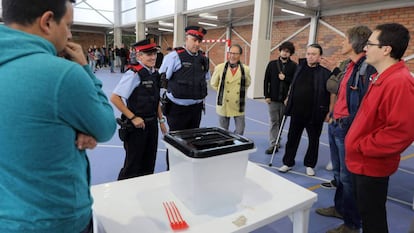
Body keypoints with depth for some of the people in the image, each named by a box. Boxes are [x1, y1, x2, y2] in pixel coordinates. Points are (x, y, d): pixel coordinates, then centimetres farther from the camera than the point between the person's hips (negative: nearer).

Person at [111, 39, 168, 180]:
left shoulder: (155, 74, 6)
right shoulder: (134, 73, -18)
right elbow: (115, 98, -20)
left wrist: (161, 120, 14)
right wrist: (133, 118, -19)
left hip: (152, 123, 7)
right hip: (137, 124, -7)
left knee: (149, 162, 19)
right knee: (133, 165, 8)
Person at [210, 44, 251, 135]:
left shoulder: (245, 69, -3)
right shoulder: (220, 68, -5)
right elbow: (213, 84, 9)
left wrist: (240, 91, 8)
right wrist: (222, 91, 7)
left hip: (238, 106, 1)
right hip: (224, 105, 0)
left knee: (240, 131, 4)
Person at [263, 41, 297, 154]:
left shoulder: (294, 66, 0)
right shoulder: (272, 64, 4)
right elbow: (266, 80, 3)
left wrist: (285, 78, -17)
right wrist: (266, 96, -2)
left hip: (286, 99, 0)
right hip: (273, 99, 0)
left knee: (281, 122, 12)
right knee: (274, 121, 1)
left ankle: (277, 141, 28)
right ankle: (274, 144, 3)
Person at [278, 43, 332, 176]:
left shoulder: (325, 73, -8)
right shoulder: (299, 68, 6)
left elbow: (331, 94, -7)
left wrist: (329, 112, -10)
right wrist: (289, 99, 12)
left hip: (314, 114, -4)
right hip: (296, 112, 4)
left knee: (313, 140, 12)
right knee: (292, 138, 12)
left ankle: (310, 165, 29)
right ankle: (288, 163, 25)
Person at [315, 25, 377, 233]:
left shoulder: (367, 67, -17)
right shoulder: (350, 66, 14)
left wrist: (349, 124, -21)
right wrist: (334, 116, 16)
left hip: (348, 129, -9)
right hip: (335, 125, 9)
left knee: (348, 177, 2)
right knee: (338, 173, 21)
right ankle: (340, 208, 39)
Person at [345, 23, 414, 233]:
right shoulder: (381, 78, 10)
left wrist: (362, 146, -19)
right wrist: (356, 143, 12)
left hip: (371, 165, -9)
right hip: (364, 162, 9)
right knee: (366, 212, 24)